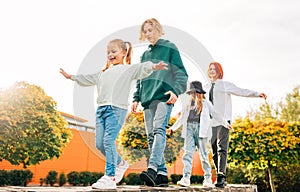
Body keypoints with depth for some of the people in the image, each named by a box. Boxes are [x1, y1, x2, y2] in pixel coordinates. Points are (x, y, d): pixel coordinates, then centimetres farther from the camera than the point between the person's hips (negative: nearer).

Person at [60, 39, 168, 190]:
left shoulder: (128, 69, 8)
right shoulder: (104, 73, 28)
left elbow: (142, 69, -11)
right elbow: (87, 79, 42)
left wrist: (153, 67, -31)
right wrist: (71, 77, 51)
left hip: (117, 109, -7)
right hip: (101, 108, 7)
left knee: (109, 140, -17)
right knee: (99, 143, 4)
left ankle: (110, 178, -12)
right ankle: (120, 163, 27)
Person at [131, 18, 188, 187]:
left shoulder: (170, 48, 8)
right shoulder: (145, 54, 24)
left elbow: (181, 73, 0)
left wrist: (176, 91, -15)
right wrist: (137, 98, 16)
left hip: (164, 97, -6)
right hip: (148, 100, 7)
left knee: (159, 129, -24)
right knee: (151, 136, 0)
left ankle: (152, 168, -36)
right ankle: (162, 174, 3)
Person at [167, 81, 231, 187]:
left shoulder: (206, 103, 12)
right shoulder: (188, 104, 21)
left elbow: (215, 114, 13)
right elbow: (182, 118, 28)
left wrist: (225, 123, 6)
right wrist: (173, 128, 28)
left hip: (200, 128, -3)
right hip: (189, 128, 3)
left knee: (203, 153, -1)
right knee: (188, 152, -8)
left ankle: (208, 178, 7)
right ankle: (186, 178, -14)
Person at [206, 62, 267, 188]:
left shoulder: (225, 85, 5)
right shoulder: (206, 87, 19)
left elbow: (242, 92, -4)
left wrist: (258, 94, -16)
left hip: (223, 121, -4)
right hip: (211, 122, 5)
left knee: (222, 149, -12)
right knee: (214, 152, 3)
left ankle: (221, 176, -16)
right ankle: (221, 179, 9)